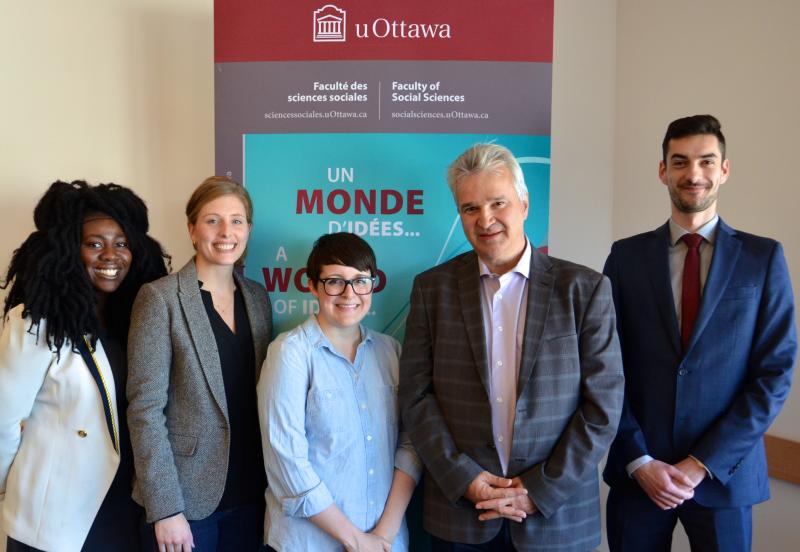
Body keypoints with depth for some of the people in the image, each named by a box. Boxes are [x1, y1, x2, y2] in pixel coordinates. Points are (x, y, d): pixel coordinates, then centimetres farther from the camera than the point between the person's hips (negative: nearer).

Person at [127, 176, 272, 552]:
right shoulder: (161, 297, -11)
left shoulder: (258, 297, 5)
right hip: (186, 496, -4)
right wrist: (164, 507, -15)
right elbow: (145, 408, -13)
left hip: (250, 493, 5)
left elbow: (262, 395, 9)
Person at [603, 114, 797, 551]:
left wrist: (702, 463, -10)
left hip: (724, 472, 0)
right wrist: (639, 459, -8)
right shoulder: (627, 255, 0)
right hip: (638, 472, 1)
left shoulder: (763, 257, -1)